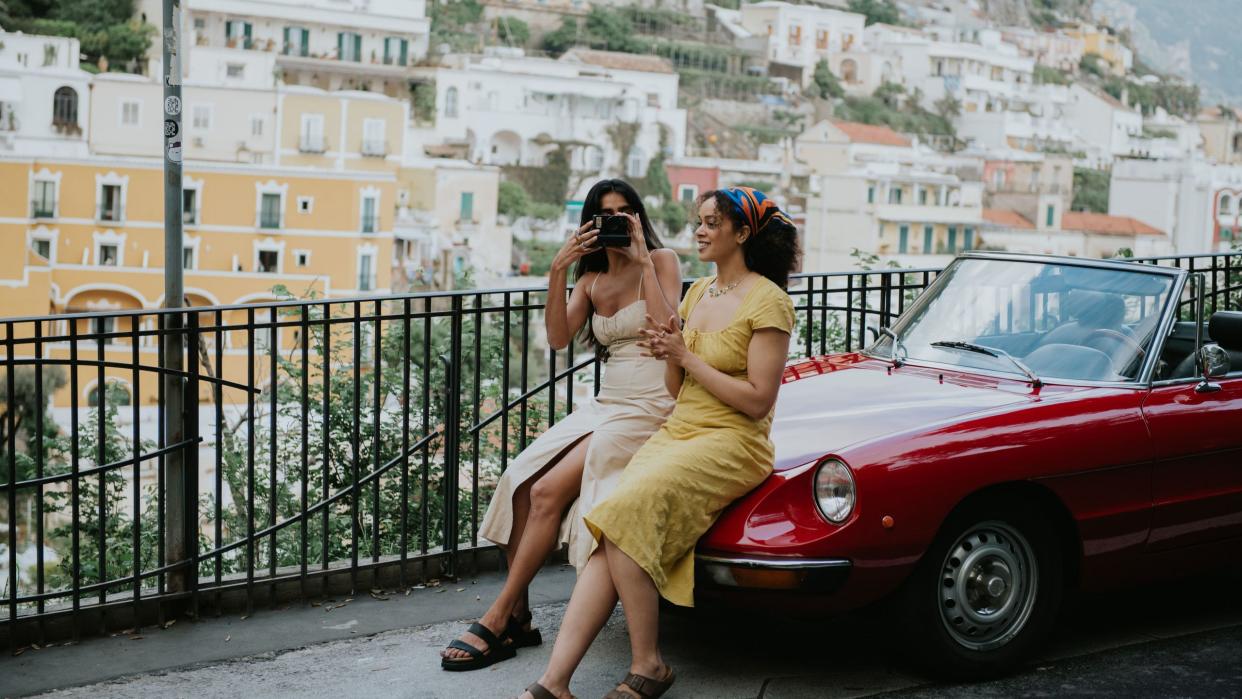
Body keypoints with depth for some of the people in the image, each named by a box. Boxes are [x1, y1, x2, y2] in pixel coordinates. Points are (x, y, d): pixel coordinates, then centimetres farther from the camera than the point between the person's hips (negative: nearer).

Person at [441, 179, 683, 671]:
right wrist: (557, 272, -8)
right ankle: (518, 619, -9)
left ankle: (496, 621, -13)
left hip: (648, 409, -7)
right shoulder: (591, 278, 17)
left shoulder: (661, 261, -1)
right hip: (605, 405, 7)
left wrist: (642, 262, -15)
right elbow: (558, 338, 1)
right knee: (521, 480, -14)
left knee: (548, 492, -20)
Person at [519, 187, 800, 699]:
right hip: (677, 432, 7)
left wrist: (687, 356, -10)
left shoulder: (768, 302, -6)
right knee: (607, 539, -18)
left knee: (623, 517, -29)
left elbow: (758, 400, -13)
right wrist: (667, 355, -3)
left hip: (732, 445, -7)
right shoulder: (698, 293, 18)